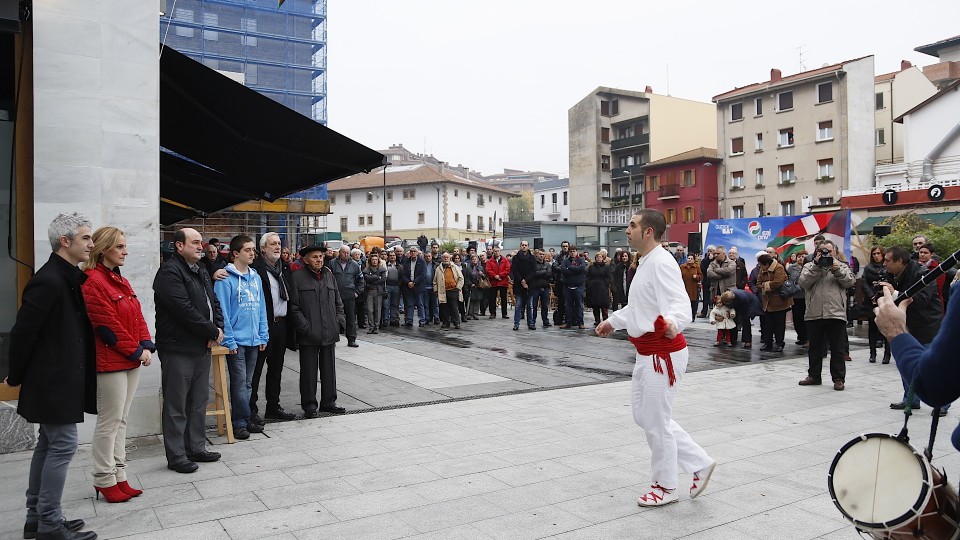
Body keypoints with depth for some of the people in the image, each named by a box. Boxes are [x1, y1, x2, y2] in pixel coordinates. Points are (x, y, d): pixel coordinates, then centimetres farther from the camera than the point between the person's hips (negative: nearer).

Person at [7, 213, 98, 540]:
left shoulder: (69, 278, 10)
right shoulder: (48, 280, -20)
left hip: (60, 380, 10)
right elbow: (23, 332, -17)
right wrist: (16, 377, -5)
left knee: (48, 445, 15)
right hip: (53, 381, -10)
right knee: (63, 446, -4)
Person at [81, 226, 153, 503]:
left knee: (120, 420, 13)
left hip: (132, 361, 9)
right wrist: (136, 351, -12)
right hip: (110, 362, -9)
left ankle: (119, 476, 21)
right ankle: (104, 480, 12)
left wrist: (146, 346, -1)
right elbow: (107, 326, -17)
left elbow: (138, 317, 13)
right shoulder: (92, 282, -14)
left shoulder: (121, 281, 15)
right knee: (109, 421, 0)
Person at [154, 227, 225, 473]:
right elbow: (185, 310, -22)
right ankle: (176, 456, 10)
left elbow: (213, 302, 18)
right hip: (178, 349, -9)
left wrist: (218, 327, -2)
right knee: (176, 406, 1)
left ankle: (196, 448, 27)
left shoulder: (201, 272, 16)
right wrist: (213, 331, -14)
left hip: (202, 347, 9)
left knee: (199, 402, 16)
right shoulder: (169, 273, -14)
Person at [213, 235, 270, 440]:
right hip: (236, 340, -6)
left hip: (254, 340, 6)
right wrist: (229, 340, -14)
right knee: (239, 383, -2)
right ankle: (240, 422, 9)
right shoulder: (226, 279, -10)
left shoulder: (256, 277, 10)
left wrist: (263, 336, 8)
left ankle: (244, 420, 23)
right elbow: (222, 311, -12)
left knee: (247, 383, 13)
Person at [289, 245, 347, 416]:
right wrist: (304, 327, -14)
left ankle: (329, 401, 25)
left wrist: (340, 322, 4)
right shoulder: (297, 277, -4)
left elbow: (338, 303, 17)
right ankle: (309, 405, 15)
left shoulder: (330, 276, 12)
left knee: (329, 369, 13)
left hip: (329, 332, 5)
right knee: (309, 370, 3)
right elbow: (294, 307, -7)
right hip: (308, 334, -5)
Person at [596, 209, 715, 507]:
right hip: (648, 353, 11)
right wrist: (613, 321, 36)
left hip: (663, 353, -11)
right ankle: (699, 463, 26)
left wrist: (672, 322, -53)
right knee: (644, 415, 17)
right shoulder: (646, 262, 12)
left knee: (656, 421, 2)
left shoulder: (661, 263, -20)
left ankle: (665, 487, 22)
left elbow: (680, 303, -32)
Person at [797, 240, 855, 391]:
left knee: (838, 349, 3)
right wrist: (816, 266, -11)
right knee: (814, 348, 12)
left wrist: (837, 269, -12)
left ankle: (838, 378, 11)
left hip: (836, 314, -1)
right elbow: (803, 282, -7)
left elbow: (850, 281, -2)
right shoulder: (809, 266, 10)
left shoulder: (842, 266, 12)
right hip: (814, 314, 1)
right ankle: (814, 375, 22)